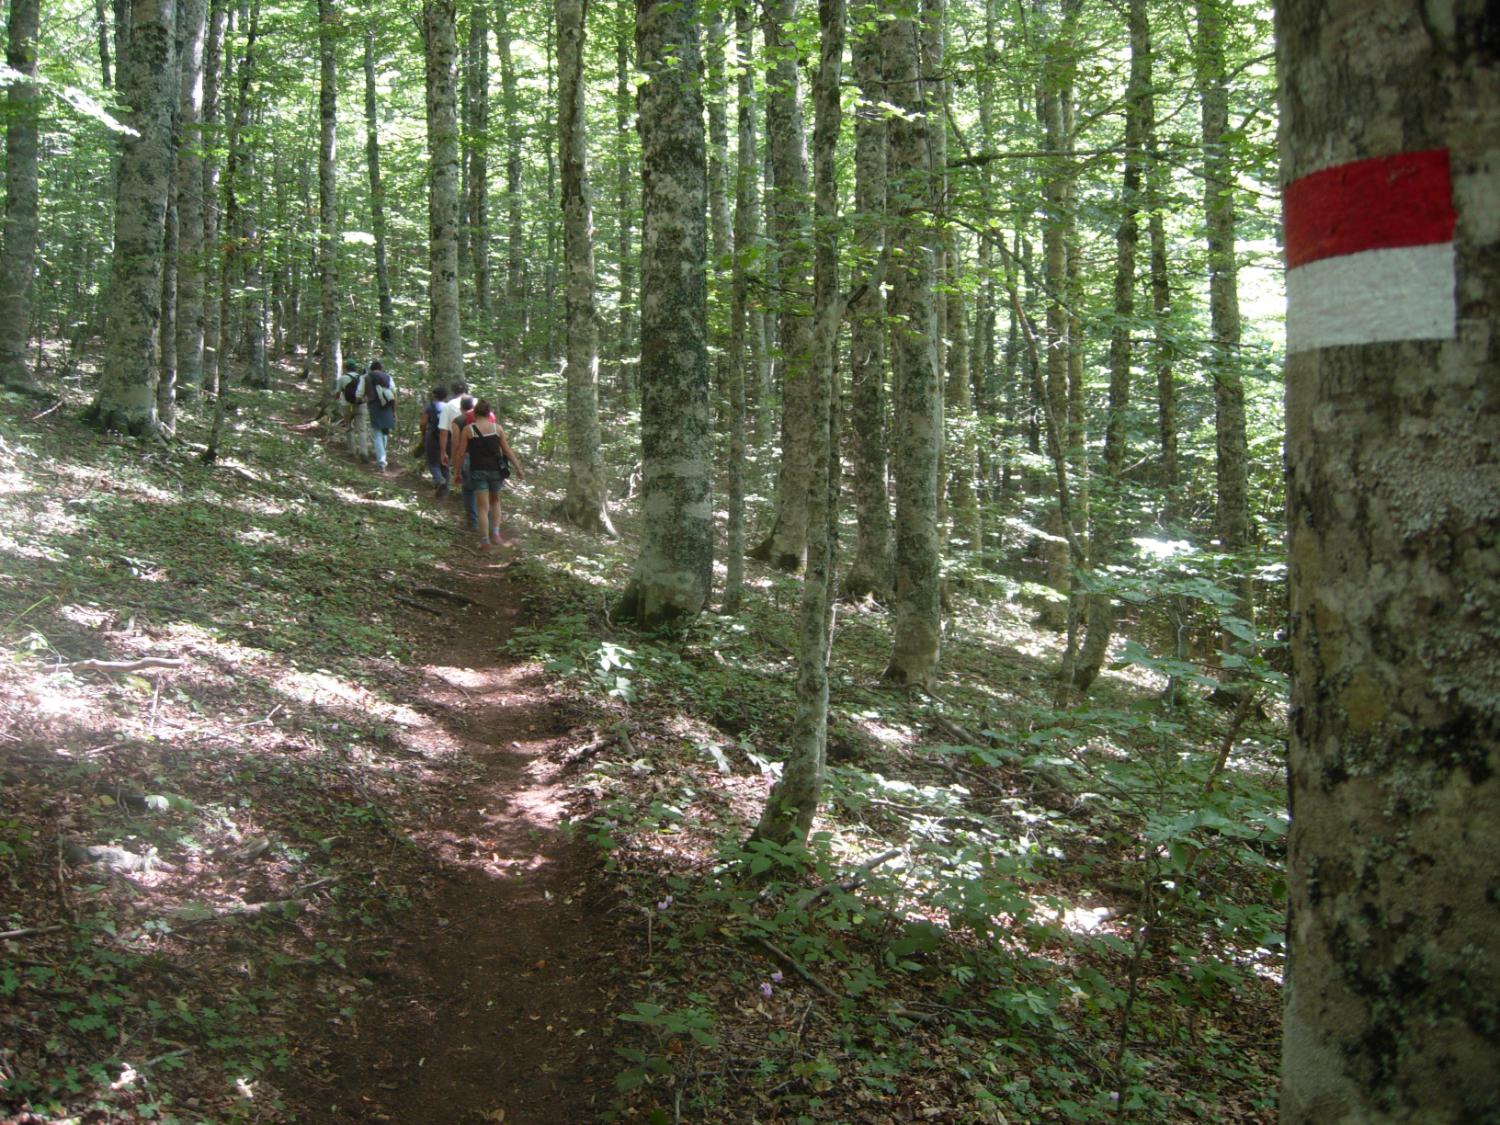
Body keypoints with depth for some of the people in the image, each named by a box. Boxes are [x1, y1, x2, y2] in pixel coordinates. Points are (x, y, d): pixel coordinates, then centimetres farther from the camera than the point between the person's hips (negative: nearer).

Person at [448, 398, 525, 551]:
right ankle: (495, 532, 12)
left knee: (483, 507, 4)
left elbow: (461, 454, -3)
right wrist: (518, 469, 9)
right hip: (496, 470, 2)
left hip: (478, 471, -1)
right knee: (495, 501, 24)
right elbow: (507, 451, 1)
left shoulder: (468, 429, -4)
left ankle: (485, 541, 0)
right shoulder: (497, 428, 0)